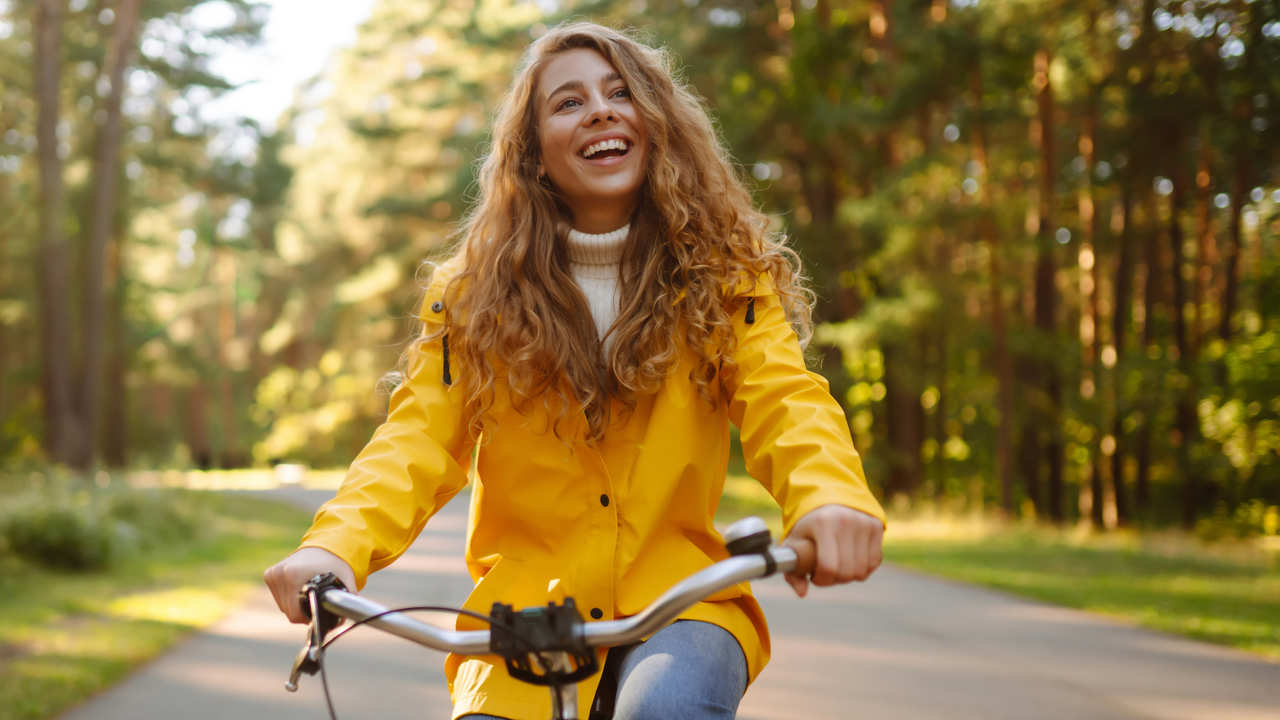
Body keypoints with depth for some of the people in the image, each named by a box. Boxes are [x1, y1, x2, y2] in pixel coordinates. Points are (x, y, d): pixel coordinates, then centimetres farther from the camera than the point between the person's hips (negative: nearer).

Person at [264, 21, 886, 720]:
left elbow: (783, 398, -11)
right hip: (526, 601, 2)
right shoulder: (475, 294, 4)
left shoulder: (724, 274, 4)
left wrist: (828, 495, -36)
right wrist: (335, 545, -28)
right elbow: (420, 435, -6)